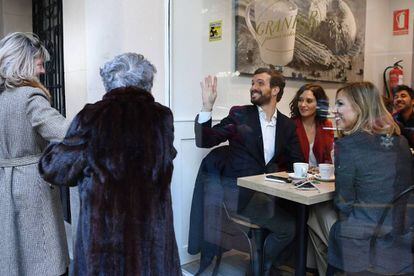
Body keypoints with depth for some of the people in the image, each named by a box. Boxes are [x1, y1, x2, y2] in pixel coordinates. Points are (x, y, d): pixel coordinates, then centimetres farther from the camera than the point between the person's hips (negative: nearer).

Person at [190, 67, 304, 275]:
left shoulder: (287, 125, 9)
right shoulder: (239, 115, -2)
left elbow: (297, 162, 10)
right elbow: (204, 141, -8)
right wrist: (207, 106, -23)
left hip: (267, 191, 5)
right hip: (240, 191, -5)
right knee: (287, 226, -16)